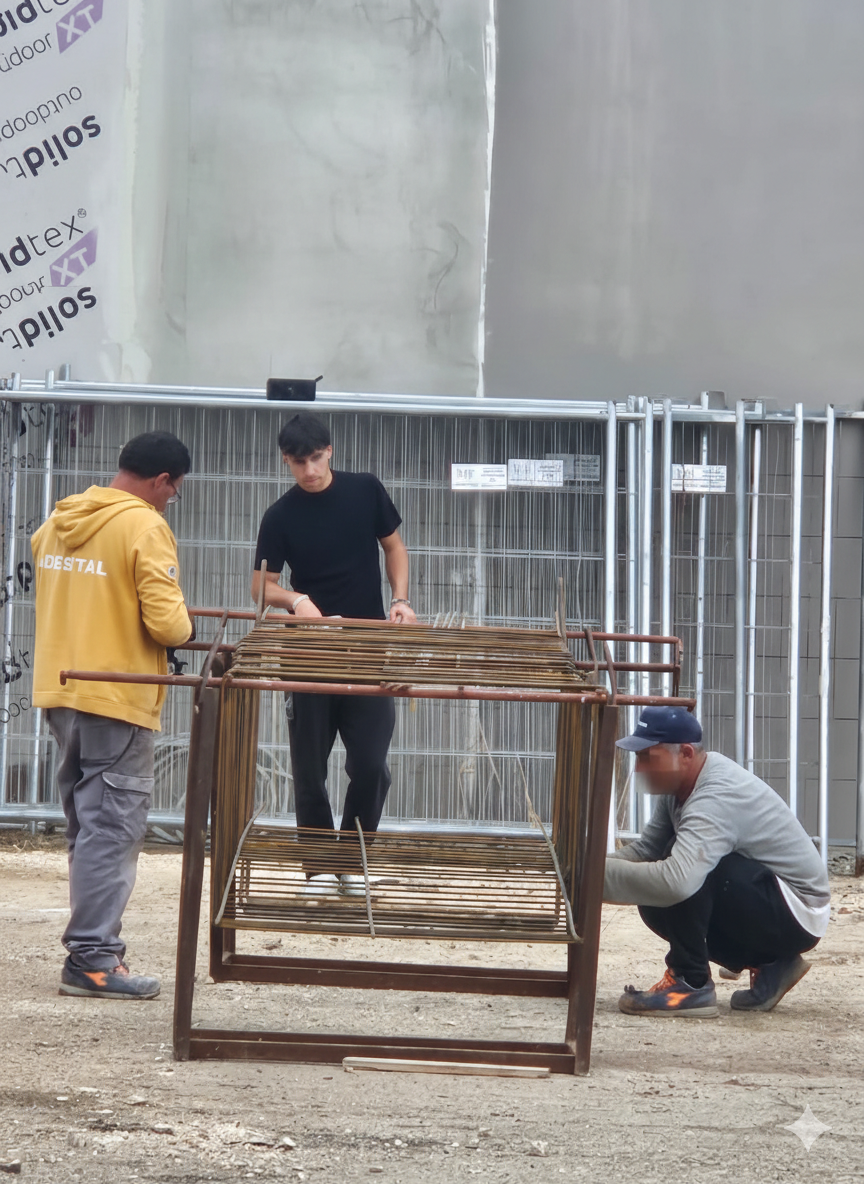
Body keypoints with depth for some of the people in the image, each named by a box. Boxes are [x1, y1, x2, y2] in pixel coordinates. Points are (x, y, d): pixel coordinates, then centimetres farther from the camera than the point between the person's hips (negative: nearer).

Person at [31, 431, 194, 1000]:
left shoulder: (59, 520, 9)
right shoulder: (145, 527, -14)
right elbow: (166, 622, -18)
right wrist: (185, 626, 2)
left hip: (62, 693, 8)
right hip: (118, 698, -8)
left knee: (87, 825, 16)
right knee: (112, 830, -5)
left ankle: (93, 940, 21)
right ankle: (93, 958, -7)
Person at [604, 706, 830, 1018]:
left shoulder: (719, 796, -29)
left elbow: (677, 880, -43)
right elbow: (646, 849, 7)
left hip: (797, 915, -10)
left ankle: (691, 983, -14)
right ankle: (767, 964, 14)